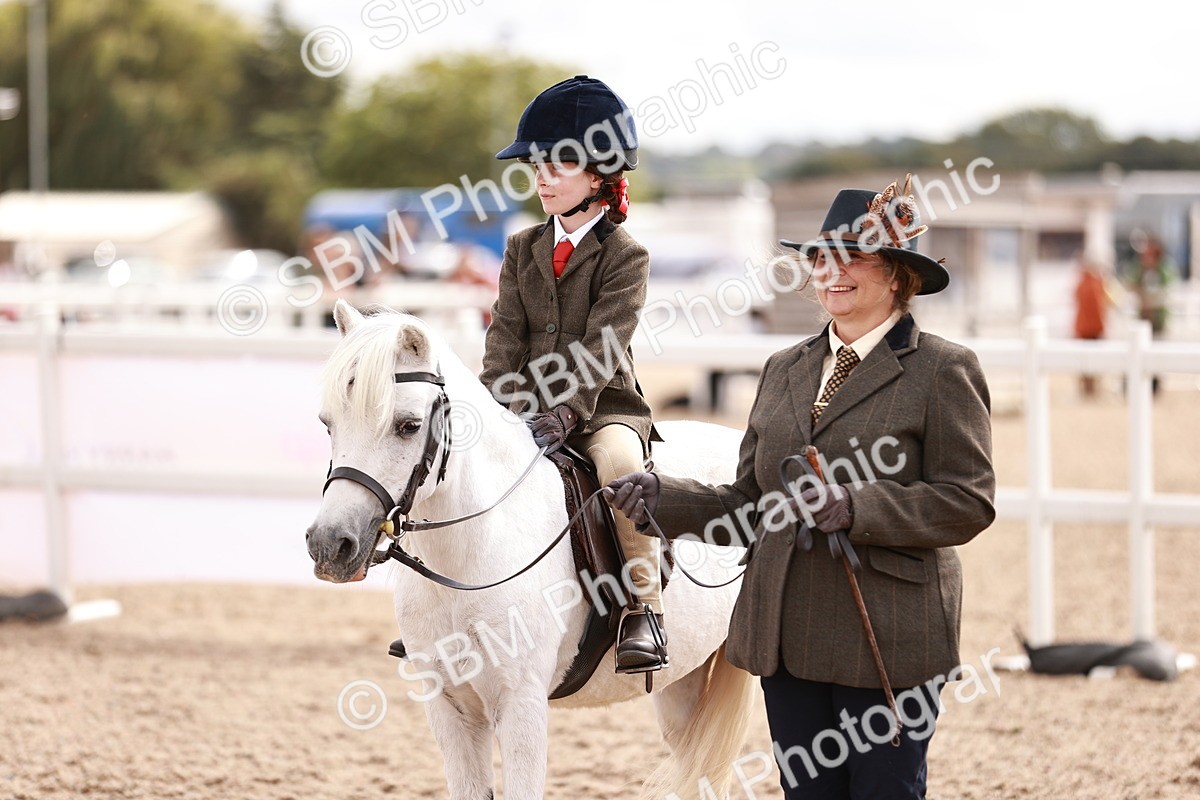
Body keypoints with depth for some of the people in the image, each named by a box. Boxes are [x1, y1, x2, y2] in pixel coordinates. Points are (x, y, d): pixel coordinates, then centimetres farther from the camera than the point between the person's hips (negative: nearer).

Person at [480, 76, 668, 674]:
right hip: (525, 404, 6)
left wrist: (561, 415, -26)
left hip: (603, 406, -6)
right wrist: (500, 409, -12)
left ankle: (643, 608, -28)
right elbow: (506, 335, 4)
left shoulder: (625, 255, -5)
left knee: (619, 464, -36)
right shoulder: (523, 249, 12)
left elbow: (600, 350, -15)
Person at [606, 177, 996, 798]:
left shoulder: (942, 370, -3)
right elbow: (749, 505, 15)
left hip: (888, 641, -6)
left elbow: (967, 502, -12)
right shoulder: (784, 370, 15)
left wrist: (855, 506, -22)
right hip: (786, 639, 6)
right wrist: (662, 498, -2)